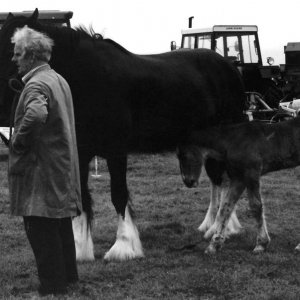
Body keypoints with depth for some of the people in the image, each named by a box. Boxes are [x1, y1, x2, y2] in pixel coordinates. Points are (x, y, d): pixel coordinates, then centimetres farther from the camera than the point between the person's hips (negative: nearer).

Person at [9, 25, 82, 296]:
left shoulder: (37, 84, -18)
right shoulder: (59, 80, 14)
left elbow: (37, 114, -38)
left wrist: (19, 141, -24)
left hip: (41, 169, -10)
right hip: (62, 164, 10)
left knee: (41, 229, -3)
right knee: (60, 223, 19)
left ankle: (53, 286, 1)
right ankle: (67, 275, 29)